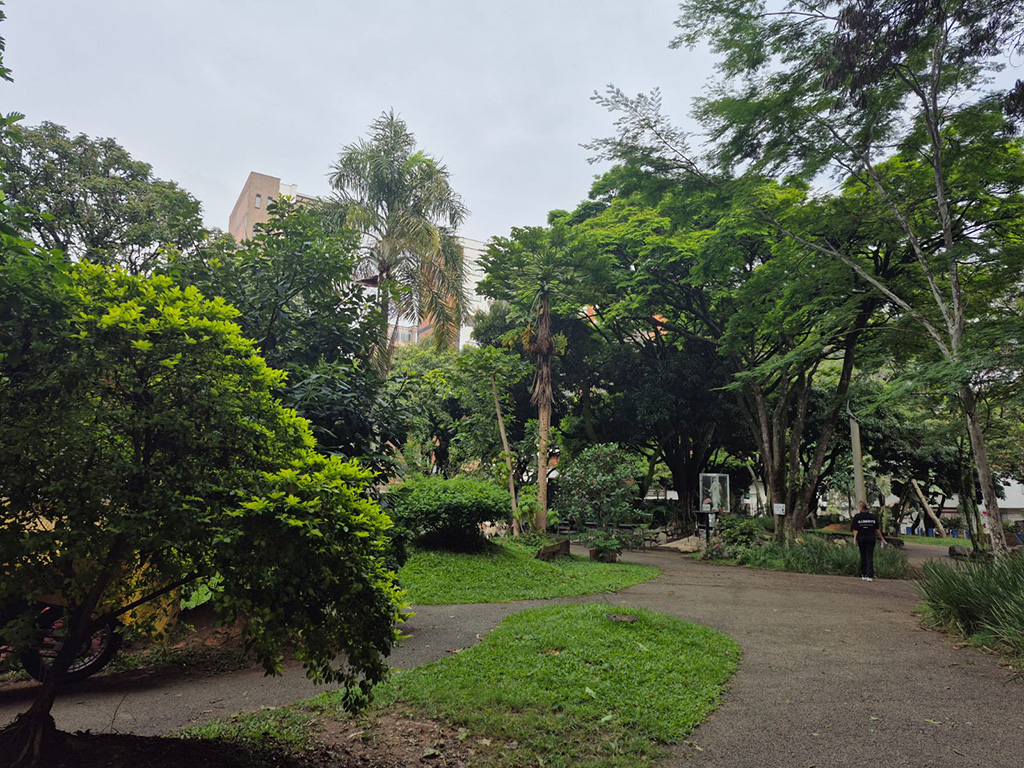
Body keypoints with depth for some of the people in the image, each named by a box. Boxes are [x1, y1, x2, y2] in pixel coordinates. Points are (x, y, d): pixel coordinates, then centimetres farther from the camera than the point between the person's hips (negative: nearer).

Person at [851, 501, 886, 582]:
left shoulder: (857, 516, -4)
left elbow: (855, 529, -9)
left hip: (861, 538, -1)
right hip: (871, 538, 1)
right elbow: (877, 529, 6)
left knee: (863, 557, 11)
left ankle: (864, 575, 17)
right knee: (870, 557, -1)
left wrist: (854, 539, -6)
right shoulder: (873, 516, 2)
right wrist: (882, 538, 15)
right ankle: (869, 576, -10)